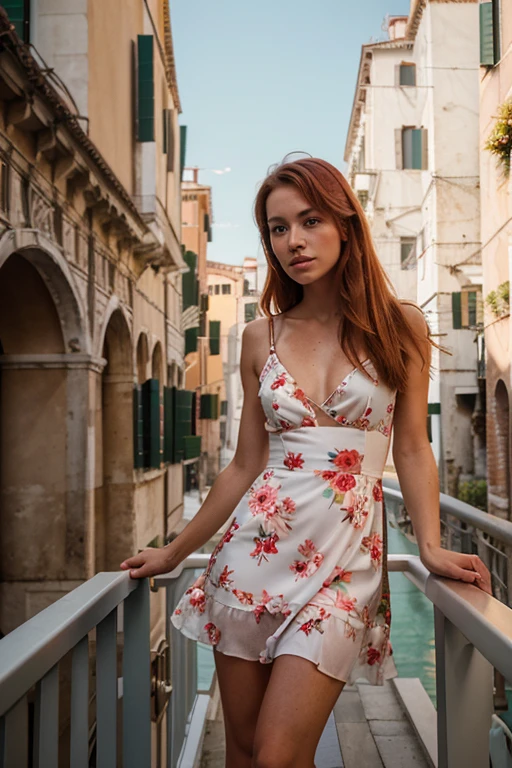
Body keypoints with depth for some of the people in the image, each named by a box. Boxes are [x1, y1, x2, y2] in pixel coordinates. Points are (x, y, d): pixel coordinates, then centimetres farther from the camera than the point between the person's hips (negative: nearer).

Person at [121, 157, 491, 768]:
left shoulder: (400, 325, 1)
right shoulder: (262, 337, 6)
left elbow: (411, 448, 3)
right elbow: (245, 465, 10)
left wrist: (431, 546, -11)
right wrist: (174, 552, 13)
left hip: (346, 556, -2)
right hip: (256, 549, 3)